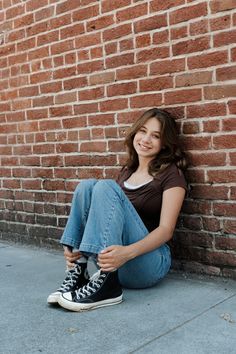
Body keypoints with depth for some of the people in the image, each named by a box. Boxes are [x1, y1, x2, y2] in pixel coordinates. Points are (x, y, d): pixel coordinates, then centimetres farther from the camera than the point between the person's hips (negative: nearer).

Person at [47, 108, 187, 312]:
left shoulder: (171, 173, -1)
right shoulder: (127, 171, 18)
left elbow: (166, 230, -11)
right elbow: (110, 211, 12)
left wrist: (127, 253, -30)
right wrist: (74, 249, -6)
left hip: (150, 261, -5)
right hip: (111, 258, 5)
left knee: (106, 187, -22)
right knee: (87, 186, -11)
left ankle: (106, 284, -32)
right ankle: (78, 271, -19)